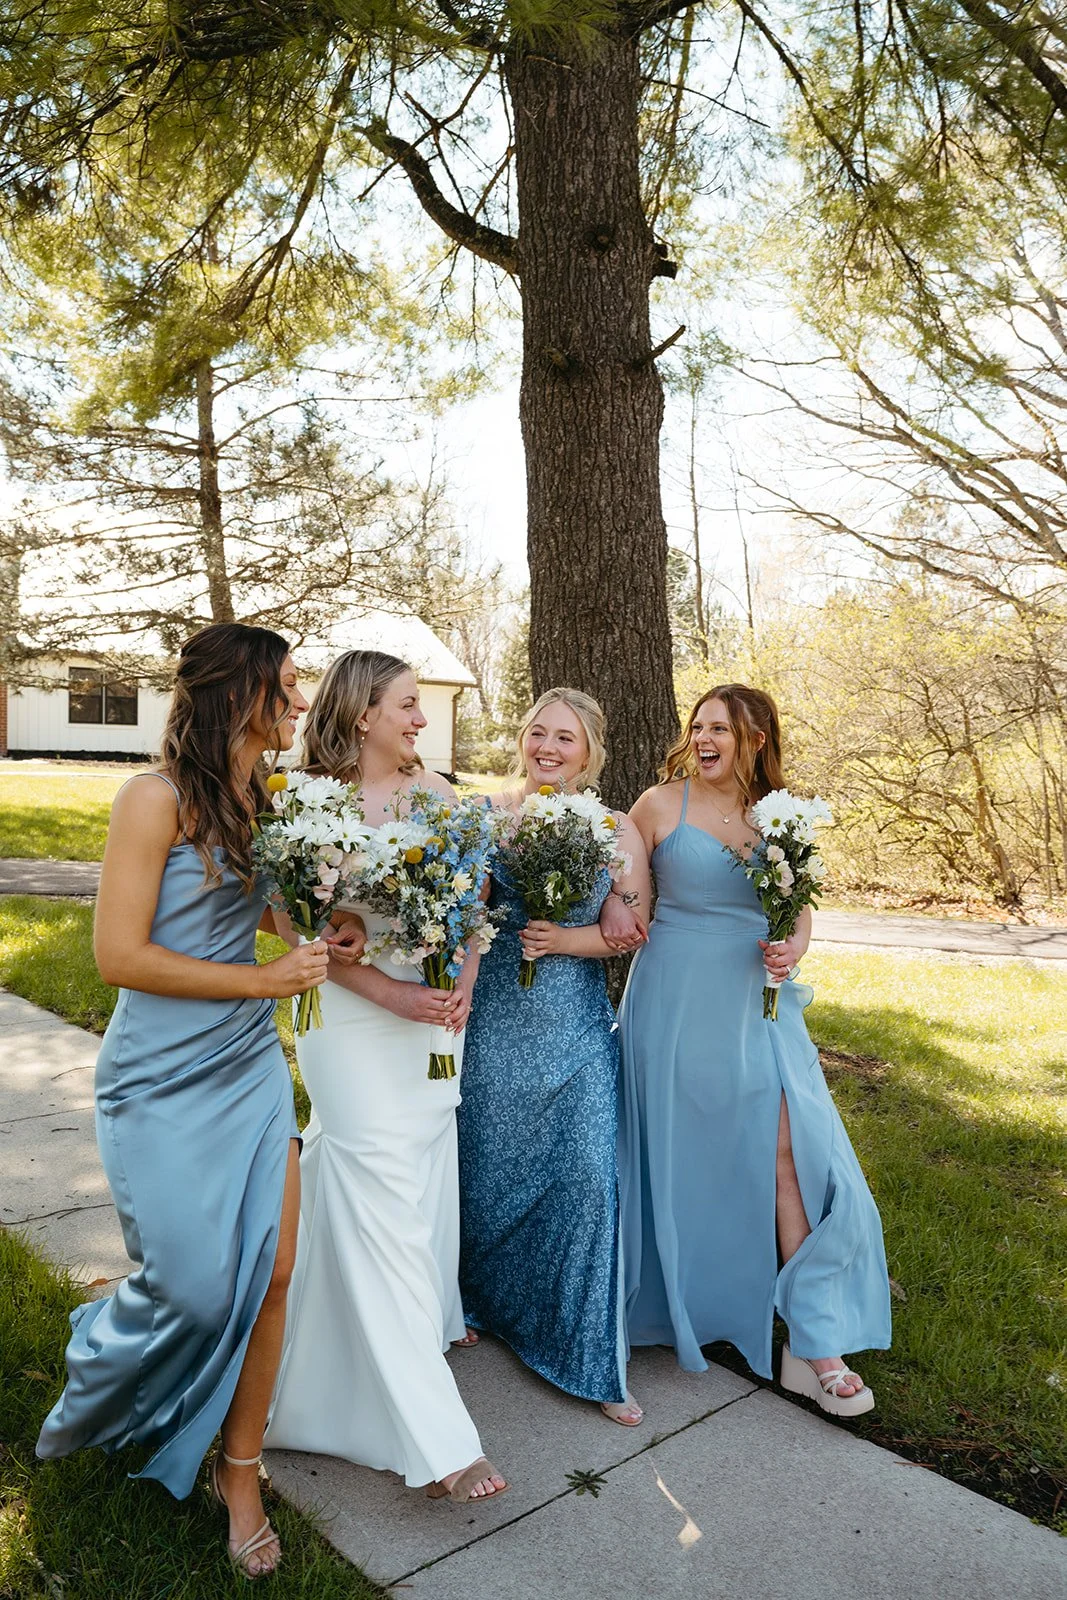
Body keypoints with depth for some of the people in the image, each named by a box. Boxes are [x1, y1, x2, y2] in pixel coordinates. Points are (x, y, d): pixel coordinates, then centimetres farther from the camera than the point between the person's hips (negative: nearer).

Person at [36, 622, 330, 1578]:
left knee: (269, 1272, 5)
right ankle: (98, 1364, 40)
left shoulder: (264, 801, 5)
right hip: (164, 1083, -6)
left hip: (251, 1069, 6)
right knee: (196, 1287, 4)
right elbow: (121, 955, -16)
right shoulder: (158, 797, -15)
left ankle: (240, 1472, 26)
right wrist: (261, 980, -13)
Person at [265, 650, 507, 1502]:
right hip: (357, 1027, -6)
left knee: (428, 1193, 17)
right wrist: (389, 993, -19)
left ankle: (418, 1336, 42)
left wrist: (464, 980, -6)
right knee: (381, 1213, -3)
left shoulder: (436, 790, 5)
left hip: (437, 1019, 6)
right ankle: (436, 1441, 3)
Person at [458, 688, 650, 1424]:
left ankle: (594, 1361, 16)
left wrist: (565, 939, -14)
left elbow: (636, 928, -1)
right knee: (487, 1164, 13)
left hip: (578, 1026, 0)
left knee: (588, 1176, -2)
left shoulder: (617, 830, -1)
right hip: (496, 1018, 1)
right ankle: (480, 1303, 42)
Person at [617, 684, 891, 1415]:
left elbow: (799, 908, 12)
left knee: (789, 1152, -2)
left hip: (757, 1004, 3)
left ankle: (813, 1346, 10)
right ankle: (683, 1313, 35)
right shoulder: (660, 804, -5)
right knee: (682, 1158, 10)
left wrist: (793, 948, -7)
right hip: (676, 1001, -2)